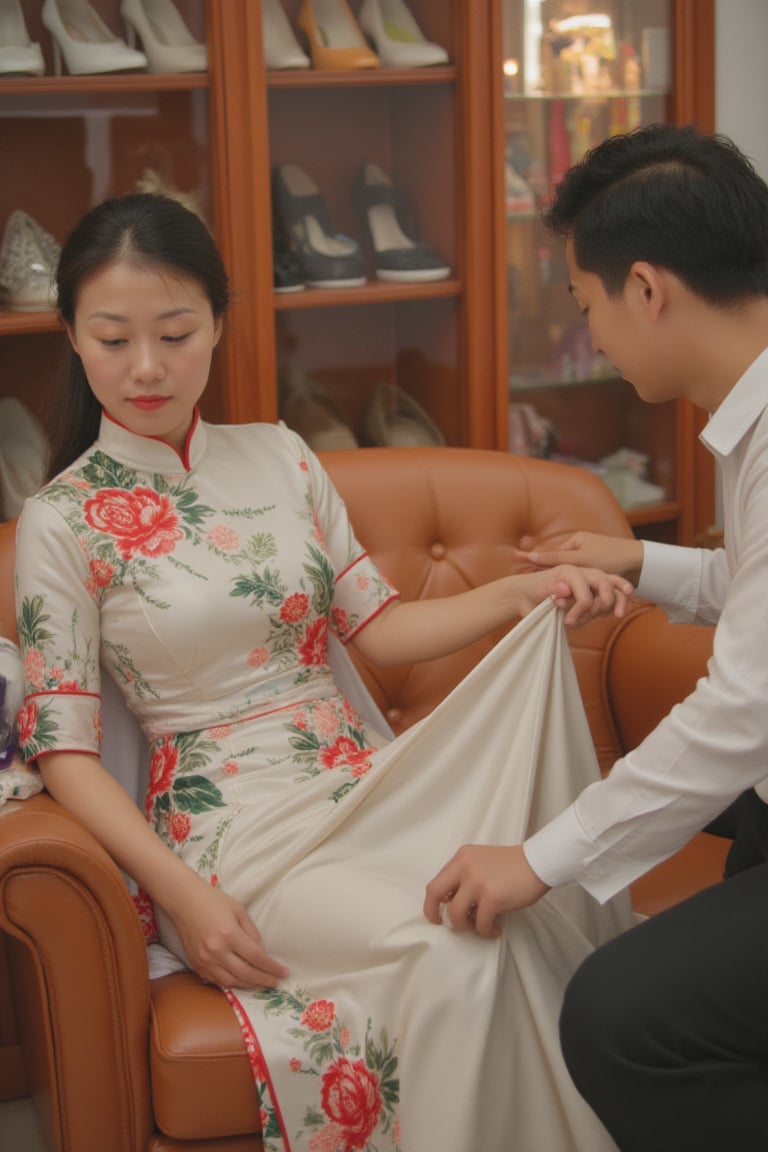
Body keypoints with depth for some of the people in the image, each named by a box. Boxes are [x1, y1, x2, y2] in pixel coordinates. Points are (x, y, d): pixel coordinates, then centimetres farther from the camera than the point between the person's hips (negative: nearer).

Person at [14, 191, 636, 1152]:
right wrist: (180, 893, -17)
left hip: (361, 781, 4)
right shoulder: (62, 523, -1)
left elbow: (375, 626, 13)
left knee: (522, 902, -27)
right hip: (233, 829, -4)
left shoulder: (279, 458, 11)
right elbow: (65, 749, -5)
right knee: (455, 954, -30)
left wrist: (519, 592, -3)